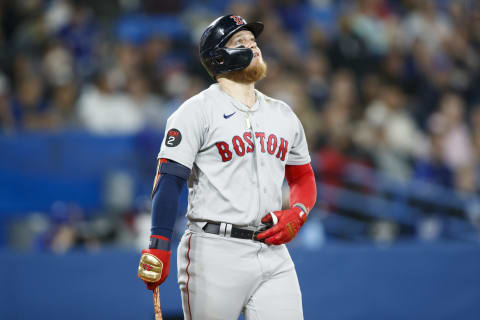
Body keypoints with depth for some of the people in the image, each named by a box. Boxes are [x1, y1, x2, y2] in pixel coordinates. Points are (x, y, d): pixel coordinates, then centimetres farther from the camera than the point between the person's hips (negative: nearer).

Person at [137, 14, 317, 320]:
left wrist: (297, 214, 3)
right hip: (215, 255, -5)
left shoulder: (283, 114, 17)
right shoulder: (198, 111, -2)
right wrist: (158, 249, -20)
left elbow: (303, 178, 26)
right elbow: (169, 180, -10)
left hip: (273, 254, 5)